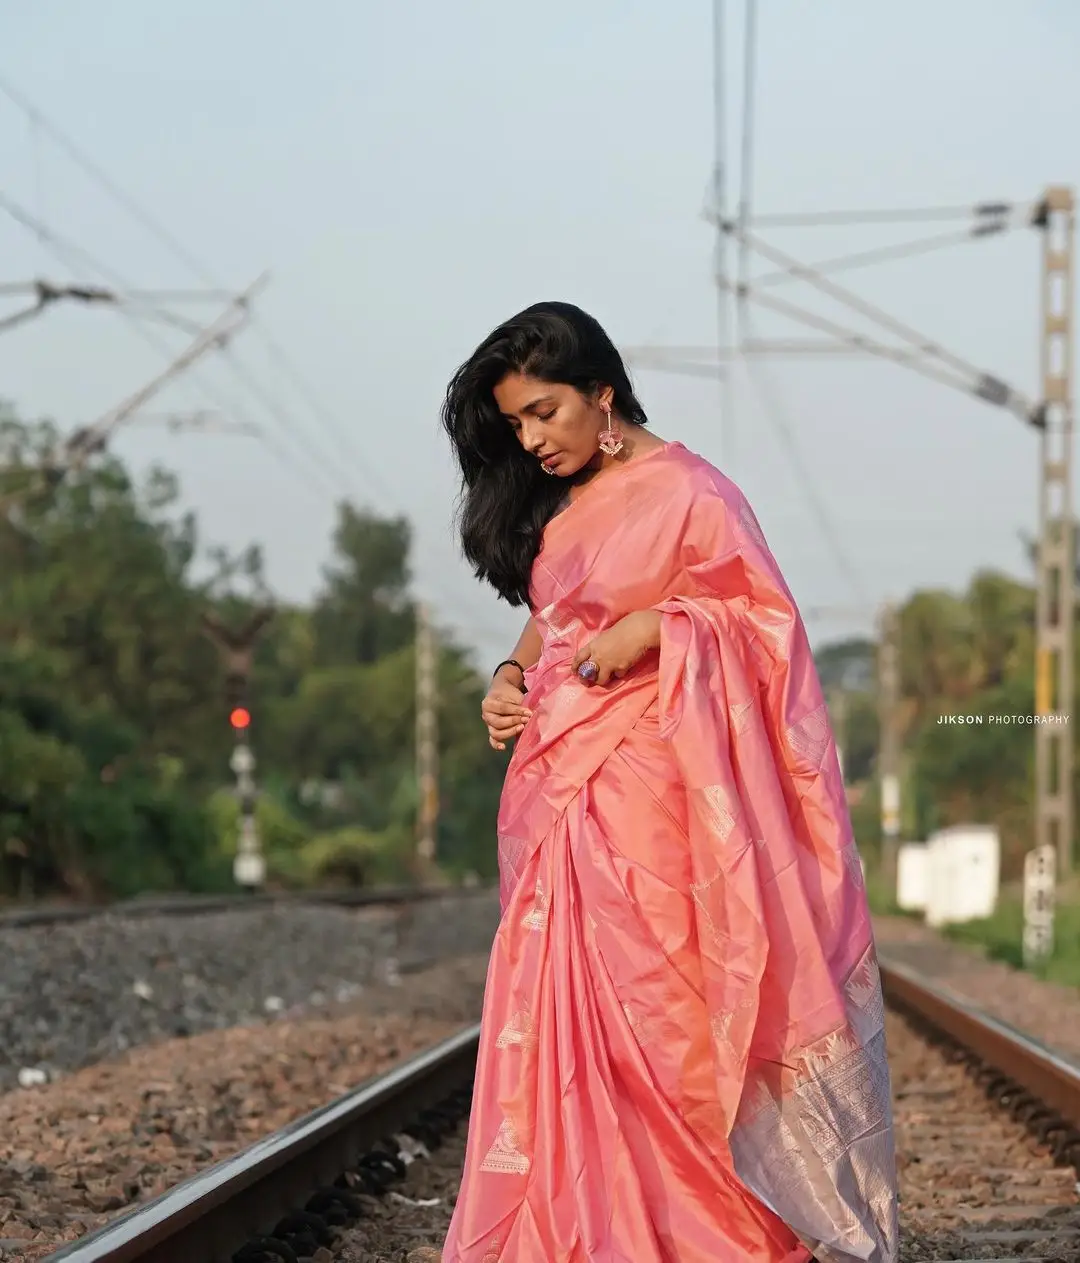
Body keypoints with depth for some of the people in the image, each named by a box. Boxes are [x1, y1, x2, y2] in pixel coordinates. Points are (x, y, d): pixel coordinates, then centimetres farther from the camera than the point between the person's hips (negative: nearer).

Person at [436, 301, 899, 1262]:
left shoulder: (687, 492, -7)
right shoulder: (561, 505, 15)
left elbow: (766, 615, -8)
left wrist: (654, 626, -20)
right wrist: (513, 676, 4)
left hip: (644, 794, -7)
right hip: (559, 788, 7)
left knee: (649, 1011, -8)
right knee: (562, 1008, 3)